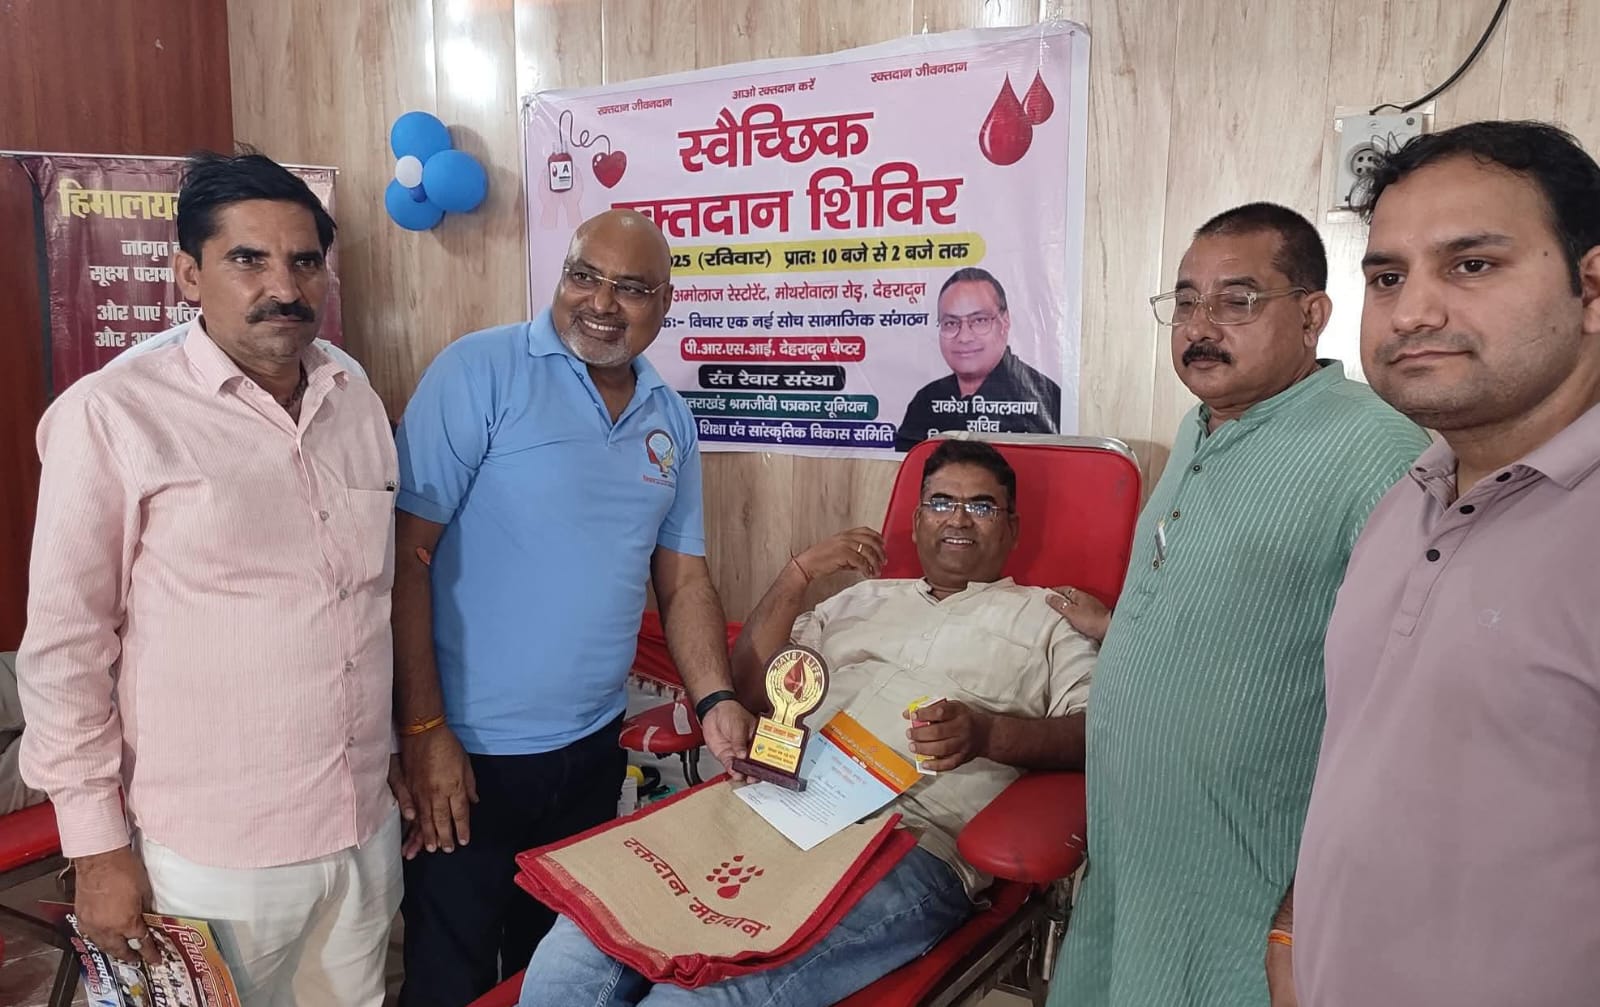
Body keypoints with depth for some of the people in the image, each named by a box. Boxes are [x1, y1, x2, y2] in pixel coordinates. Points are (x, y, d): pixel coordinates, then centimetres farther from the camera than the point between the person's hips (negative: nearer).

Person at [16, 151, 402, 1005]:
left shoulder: (360, 408, 4)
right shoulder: (110, 415, -13)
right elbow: (65, 645, -9)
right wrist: (97, 847, -7)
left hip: (368, 830, 5)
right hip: (210, 860, -5)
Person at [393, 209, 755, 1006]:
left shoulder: (671, 421, 5)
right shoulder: (480, 371, -13)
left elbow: (684, 580, 8)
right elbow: (405, 553, -15)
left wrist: (715, 701, -6)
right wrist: (423, 728, -16)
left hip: (594, 747, 5)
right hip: (471, 748, -5)